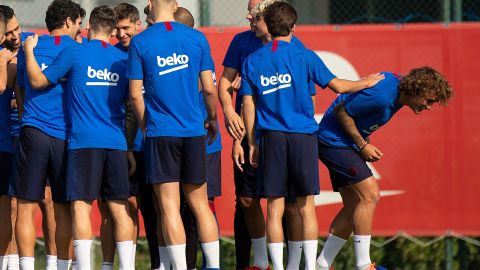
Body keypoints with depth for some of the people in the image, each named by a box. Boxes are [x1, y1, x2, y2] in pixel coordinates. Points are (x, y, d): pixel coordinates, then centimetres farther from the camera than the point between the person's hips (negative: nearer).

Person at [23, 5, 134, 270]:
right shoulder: (123, 60, 10)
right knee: (119, 208, 6)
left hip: (84, 141, -4)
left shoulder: (75, 52, -2)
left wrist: (28, 51, 17)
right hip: (116, 142, 4)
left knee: (81, 206, -4)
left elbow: (37, 81, 4)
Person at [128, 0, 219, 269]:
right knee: (200, 204, 11)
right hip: (194, 132, 3)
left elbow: (135, 95, -4)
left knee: (169, 207, -1)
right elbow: (209, 88, 2)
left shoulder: (140, 42, -4)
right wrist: (212, 119, 19)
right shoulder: (197, 38, 1)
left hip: (160, 133, -3)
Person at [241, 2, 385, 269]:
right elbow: (337, 85, 0)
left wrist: (252, 144, 10)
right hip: (302, 136, -1)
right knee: (306, 206, 5)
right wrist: (366, 83, 18)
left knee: (274, 208, 2)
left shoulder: (253, 61, 5)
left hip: (271, 138, 1)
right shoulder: (304, 56, -1)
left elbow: (248, 105, 4)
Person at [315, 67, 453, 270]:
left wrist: (365, 144, 7)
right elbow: (340, 111, -21)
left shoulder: (398, 84, 3)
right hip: (334, 140, -10)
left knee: (354, 205, 7)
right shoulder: (382, 95, -27)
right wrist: (363, 145, -16)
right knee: (369, 194, -17)